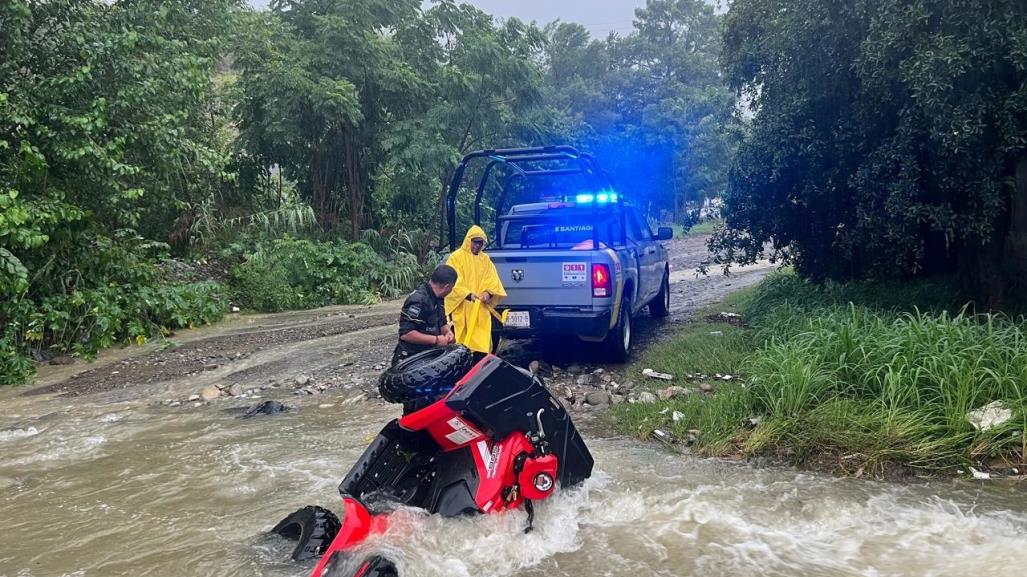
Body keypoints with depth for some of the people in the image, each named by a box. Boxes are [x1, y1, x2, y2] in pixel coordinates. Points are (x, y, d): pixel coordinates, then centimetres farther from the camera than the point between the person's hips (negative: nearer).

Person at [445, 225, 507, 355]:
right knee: (464, 338, -5)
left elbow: (493, 279, 9)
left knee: (482, 340, 3)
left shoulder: (485, 259, 13)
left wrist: (488, 292, -12)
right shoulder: (456, 257, -2)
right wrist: (467, 294, -23)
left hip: (481, 308, 4)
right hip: (462, 307, -4)